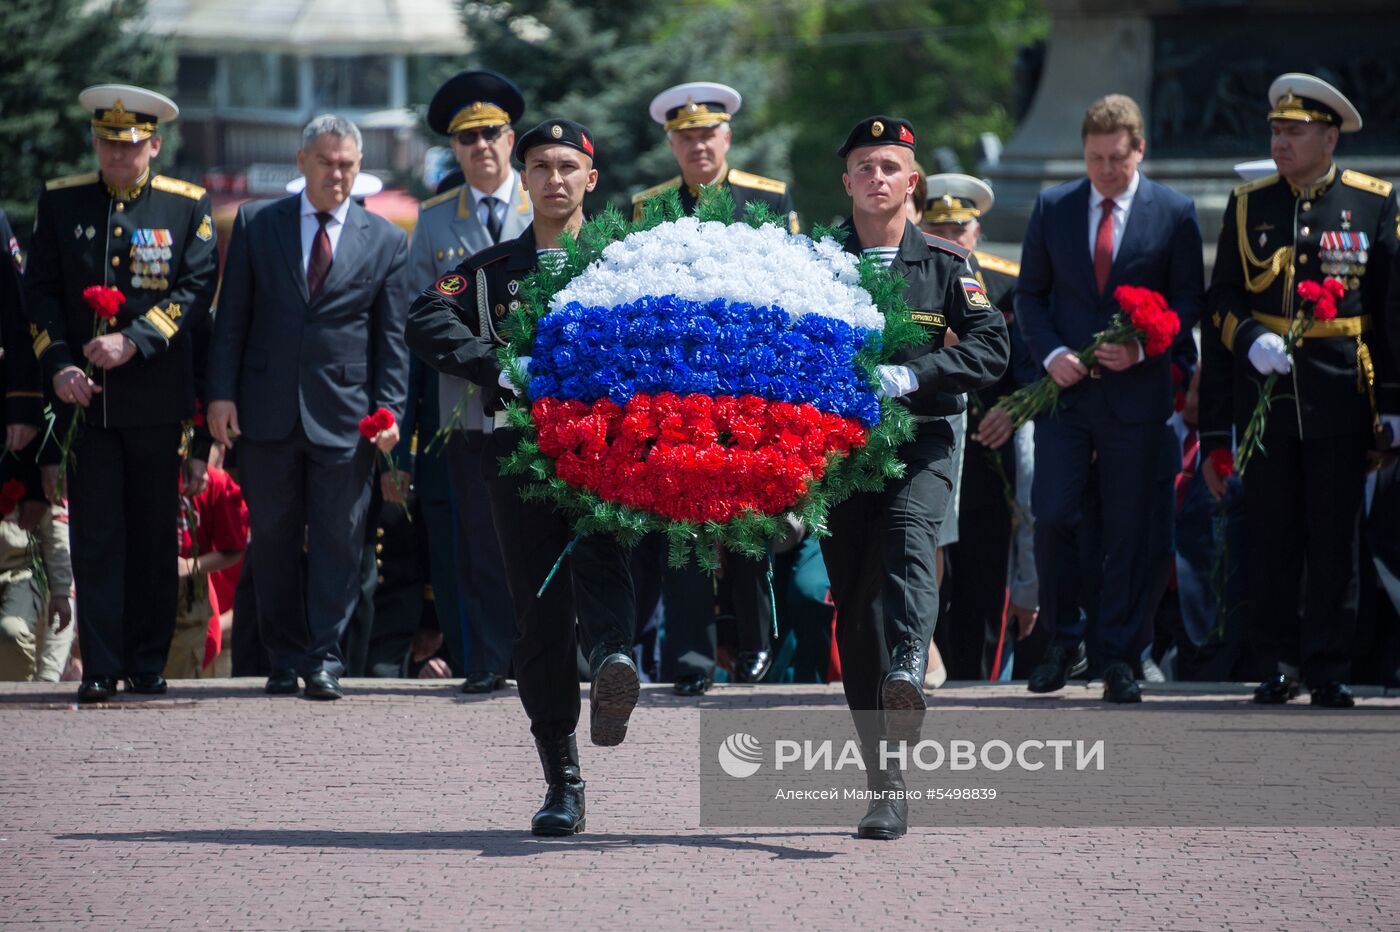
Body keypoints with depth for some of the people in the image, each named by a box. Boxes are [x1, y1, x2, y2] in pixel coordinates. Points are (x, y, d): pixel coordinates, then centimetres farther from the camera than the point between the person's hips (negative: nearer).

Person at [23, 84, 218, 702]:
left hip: (157, 398, -1)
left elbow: (197, 288, -5)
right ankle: (100, 669, -3)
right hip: (86, 395, 1)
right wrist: (59, 365, -8)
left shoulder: (187, 206, 2)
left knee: (154, 535, 5)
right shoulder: (61, 202, 7)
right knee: (95, 536, -3)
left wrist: (134, 341, -16)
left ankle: (148, 663, 15)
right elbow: (40, 290, 6)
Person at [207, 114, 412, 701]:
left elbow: (392, 337, 5)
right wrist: (222, 393, -3)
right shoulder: (257, 224, 6)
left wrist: (390, 409, -5)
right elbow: (232, 317, 6)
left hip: (345, 417, -1)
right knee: (273, 540, 6)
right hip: (267, 409, 1)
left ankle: (325, 659, 3)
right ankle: (285, 658, 14)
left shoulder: (385, 241, 6)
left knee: (338, 542, -2)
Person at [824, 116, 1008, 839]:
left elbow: (991, 346, -2)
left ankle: (906, 672, -57)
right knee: (856, 616, 0)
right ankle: (887, 787, 5)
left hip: (920, 445, -1)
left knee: (907, 542, -33)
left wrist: (911, 376, -16)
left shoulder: (944, 264, 7)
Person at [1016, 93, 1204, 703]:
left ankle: (1119, 659, 8)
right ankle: (1064, 645, 9)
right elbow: (1031, 293, 11)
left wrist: (1142, 348, -13)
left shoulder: (1174, 213, 1)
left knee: (1126, 531, 1)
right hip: (1065, 388, 1)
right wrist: (1051, 353, -7)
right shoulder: (1053, 208, 6)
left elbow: (1188, 299, 3)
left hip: (1136, 394, -1)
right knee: (1052, 519, -7)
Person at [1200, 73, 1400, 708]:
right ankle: (1278, 663, 12)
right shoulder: (1248, 206, 9)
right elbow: (1222, 304, 11)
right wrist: (1251, 339, -10)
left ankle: (1328, 668, 8)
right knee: (1269, 540, 3)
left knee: (1334, 542, 1)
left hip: (1341, 399, -2)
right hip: (1264, 396, 2)